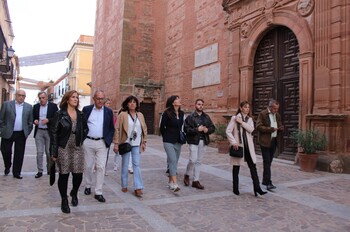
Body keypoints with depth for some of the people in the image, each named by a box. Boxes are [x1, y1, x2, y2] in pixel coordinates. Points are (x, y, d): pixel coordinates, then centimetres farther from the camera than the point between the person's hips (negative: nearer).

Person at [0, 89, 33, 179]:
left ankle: (16, 172, 16)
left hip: (21, 135, 1)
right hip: (8, 133, -1)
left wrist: (27, 132, 3)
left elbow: (30, 121, 8)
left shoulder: (29, 107, 5)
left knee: (19, 154, 5)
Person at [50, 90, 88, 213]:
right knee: (64, 175, 4)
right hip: (63, 149, -3)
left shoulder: (80, 115, 7)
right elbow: (54, 132, -7)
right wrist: (54, 152, -10)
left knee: (78, 174, 0)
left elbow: (85, 129, 21)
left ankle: (74, 193, 31)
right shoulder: (60, 114, -5)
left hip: (77, 148, 3)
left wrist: (81, 140, 10)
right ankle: (64, 201, 23)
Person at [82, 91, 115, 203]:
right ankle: (88, 186, 33)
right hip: (88, 142, 0)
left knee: (101, 167, -3)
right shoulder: (86, 109, 3)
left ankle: (98, 192, 5)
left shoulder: (108, 111, 4)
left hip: (102, 143, 0)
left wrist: (108, 141, -4)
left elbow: (111, 128, 7)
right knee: (88, 166, 12)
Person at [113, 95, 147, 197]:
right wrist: (116, 143, -9)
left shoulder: (140, 115, 7)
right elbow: (117, 129, -5)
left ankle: (138, 187, 3)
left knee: (136, 165, 1)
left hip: (136, 144, 3)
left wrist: (144, 142, 7)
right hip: (126, 143, -2)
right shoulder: (122, 115, -4)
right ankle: (124, 185, 23)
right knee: (125, 165, 9)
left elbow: (144, 129, 11)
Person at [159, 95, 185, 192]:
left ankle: (170, 182, 22)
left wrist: (181, 137, 13)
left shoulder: (182, 113, 7)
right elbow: (162, 127, -1)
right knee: (173, 161, -14)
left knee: (174, 162, 10)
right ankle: (174, 184, -15)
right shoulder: (167, 113, -9)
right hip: (169, 141, -6)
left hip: (178, 141, 6)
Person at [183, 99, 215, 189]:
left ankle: (195, 181, 17)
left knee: (199, 161, 9)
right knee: (193, 159, -11)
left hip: (203, 141, 5)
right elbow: (186, 129, -13)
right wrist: (197, 129, -21)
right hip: (193, 141, -5)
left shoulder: (206, 117, 12)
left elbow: (213, 127, 13)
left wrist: (208, 129, -7)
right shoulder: (190, 117, -4)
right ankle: (187, 175, 16)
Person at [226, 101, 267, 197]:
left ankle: (257, 188, 3)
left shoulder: (249, 119, 11)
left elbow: (251, 129, -7)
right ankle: (235, 188, 19)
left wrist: (241, 122, -15)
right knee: (236, 167, 7)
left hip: (248, 146, 4)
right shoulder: (234, 118, -3)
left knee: (253, 167, -1)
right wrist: (234, 142, -15)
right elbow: (228, 131, -8)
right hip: (238, 146, -4)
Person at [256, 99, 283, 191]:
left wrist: (279, 129, -2)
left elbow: (280, 126, 22)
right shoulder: (262, 114, -8)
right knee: (267, 162, -9)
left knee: (269, 162, 13)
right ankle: (268, 183, -7)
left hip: (274, 141, 7)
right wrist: (271, 129, -18)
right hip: (265, 141, -7)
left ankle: (265, 180, 24)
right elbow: (258, 127, -14)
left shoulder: (277, 115, 13)